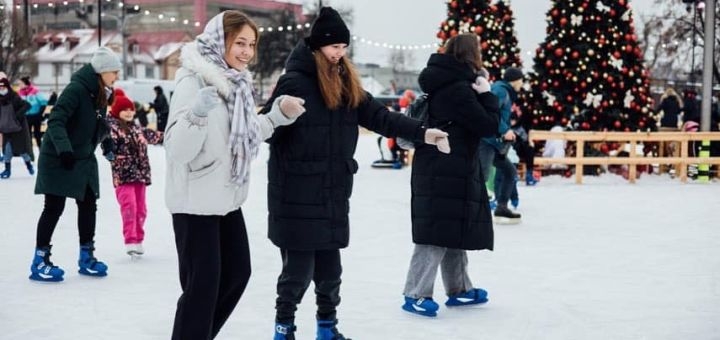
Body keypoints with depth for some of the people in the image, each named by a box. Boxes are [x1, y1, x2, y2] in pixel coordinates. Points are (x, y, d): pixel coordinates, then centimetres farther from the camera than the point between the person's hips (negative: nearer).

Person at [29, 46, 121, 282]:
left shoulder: (101, 93, 3)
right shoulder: (76, 89, -22)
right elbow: (55, 121, -29)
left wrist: (107, 142, 9)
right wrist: (64, 148, -38)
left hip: (84, 159, 8)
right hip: (58, 159, -8)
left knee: (88, 205, 10)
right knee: (54, 208, -3)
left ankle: (86, 257, 22)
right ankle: (40, 261, 7)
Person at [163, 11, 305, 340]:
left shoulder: (237, 81, 6)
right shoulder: (194, 81, -18)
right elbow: (176, 150, -24)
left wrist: (279, 113, 6)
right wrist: (197, 113, -40)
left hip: (226, 197, 9)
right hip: (195, 201, -9)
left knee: (237, 272, 19)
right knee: (203, 284, -3)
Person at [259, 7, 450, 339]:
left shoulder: (346, 84, 10)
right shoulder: (295, 81, -11)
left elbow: (379, 115, 6)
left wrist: (421, 131, -3)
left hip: (333, 193, 6)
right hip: (297, 195, -6)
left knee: (330, 268, 15)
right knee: (299, 267, -1)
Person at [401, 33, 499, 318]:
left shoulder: (445, 84, 12)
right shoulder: (458, 89, -17)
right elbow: (489, 126, -16)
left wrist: (479, 94, 7)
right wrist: (487, 94, -5)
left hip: (442, 171, 10)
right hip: (447, 173, -10)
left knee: (453, 230, 17)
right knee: (439, 232, -7)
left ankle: (459, 289, 27)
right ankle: (416, 294, -5)